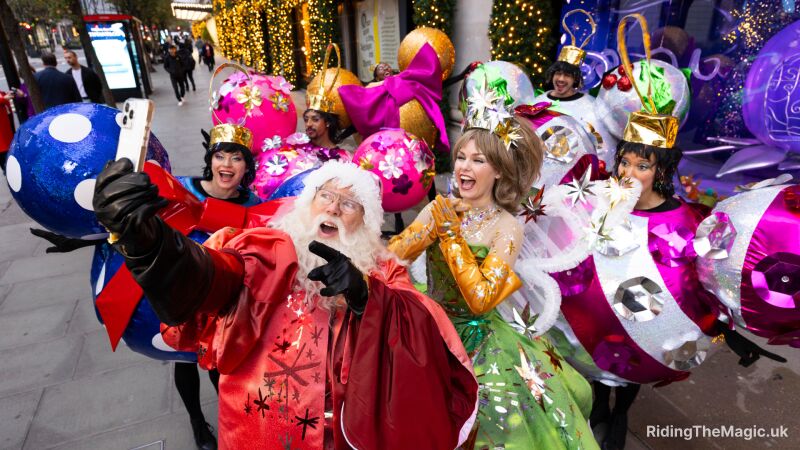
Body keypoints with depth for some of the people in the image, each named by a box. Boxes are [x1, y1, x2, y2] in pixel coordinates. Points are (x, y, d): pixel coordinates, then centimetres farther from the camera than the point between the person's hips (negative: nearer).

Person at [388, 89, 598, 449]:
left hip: (477, 337, -3)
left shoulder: (507, 227, -13)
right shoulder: (439, 208, -2)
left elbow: (480, 300, -23)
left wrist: (452, 234, -21)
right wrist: (432, 226, -21)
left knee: (494, 409, -13)